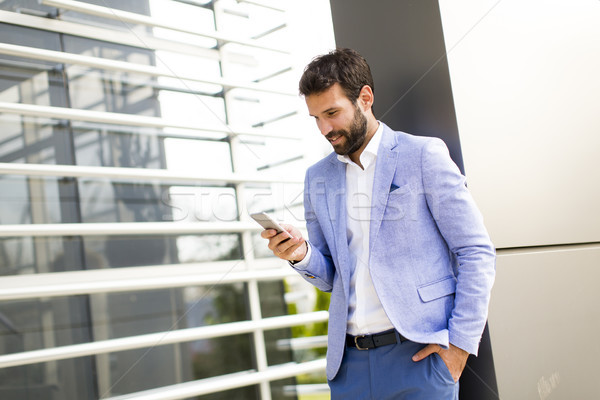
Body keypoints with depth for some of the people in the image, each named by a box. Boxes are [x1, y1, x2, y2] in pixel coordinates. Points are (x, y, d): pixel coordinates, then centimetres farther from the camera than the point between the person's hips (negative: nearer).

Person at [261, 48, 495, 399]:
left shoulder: (423, 155, -3)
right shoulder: (317, 178, 11)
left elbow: (477, 252, -4)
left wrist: (461, 341, -11)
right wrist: (302, 254, -7)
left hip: (418, 353, -4)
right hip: (349, 360, 4)